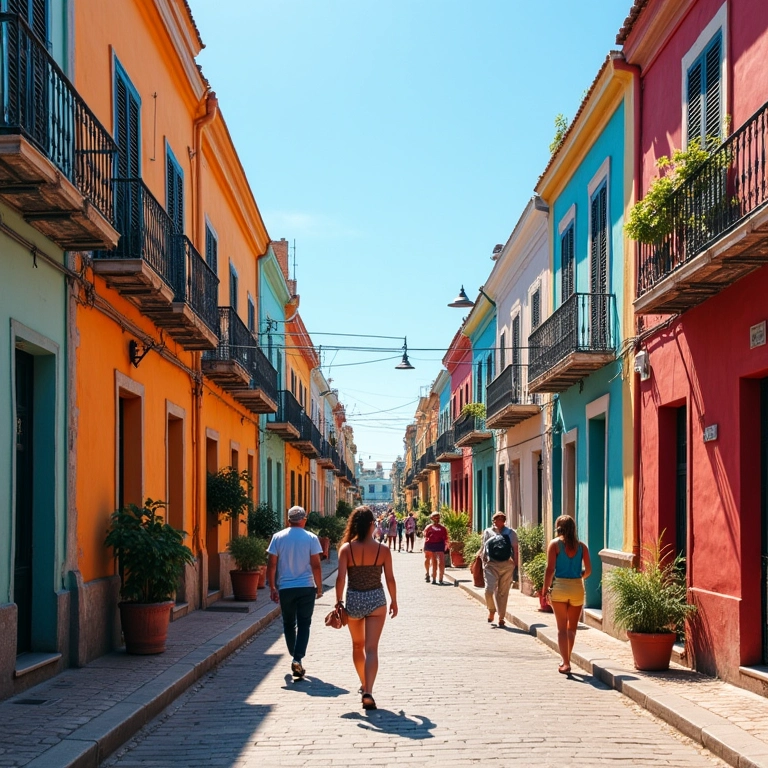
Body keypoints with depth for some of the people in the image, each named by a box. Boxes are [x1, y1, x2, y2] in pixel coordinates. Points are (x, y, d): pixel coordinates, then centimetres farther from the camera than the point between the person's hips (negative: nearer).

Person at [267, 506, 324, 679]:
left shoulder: (278, 537, 0)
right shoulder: (311, 538, -4)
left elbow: (271, 565, 0)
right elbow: (316, 566, -6)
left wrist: (272, 587, 8)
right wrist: (319, 587, 4)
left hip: (285, 588, 1)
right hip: (306, 587, -1)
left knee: (288, 624, 15)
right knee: (304, 624, 3)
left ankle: (294, 657, 22)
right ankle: (298, 659, -9)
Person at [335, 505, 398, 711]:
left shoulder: (346, 548, -8)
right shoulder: (383, 550, -8)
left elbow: (340, 578, -11)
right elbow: (390, 578, -3)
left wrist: (338, 602, -1)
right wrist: (394, 601, 10)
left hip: (353, 601, 1)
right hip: (376, 600, -1)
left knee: (358, 645, 22)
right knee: (371, 648, -2)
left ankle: (364, 685, 38)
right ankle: (368, 692, -16)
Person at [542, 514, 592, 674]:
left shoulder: (555, 544, -3)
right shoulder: (581, 546, 4)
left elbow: (550, 569, -9)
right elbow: (588, 570, 3)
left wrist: (546, 589, -2)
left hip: (559, 587, -3)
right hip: (577, 588, 3)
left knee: (562, 628, 3)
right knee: (572, 628, 17)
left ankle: (566, 663, -4)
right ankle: (567, 660, 27)